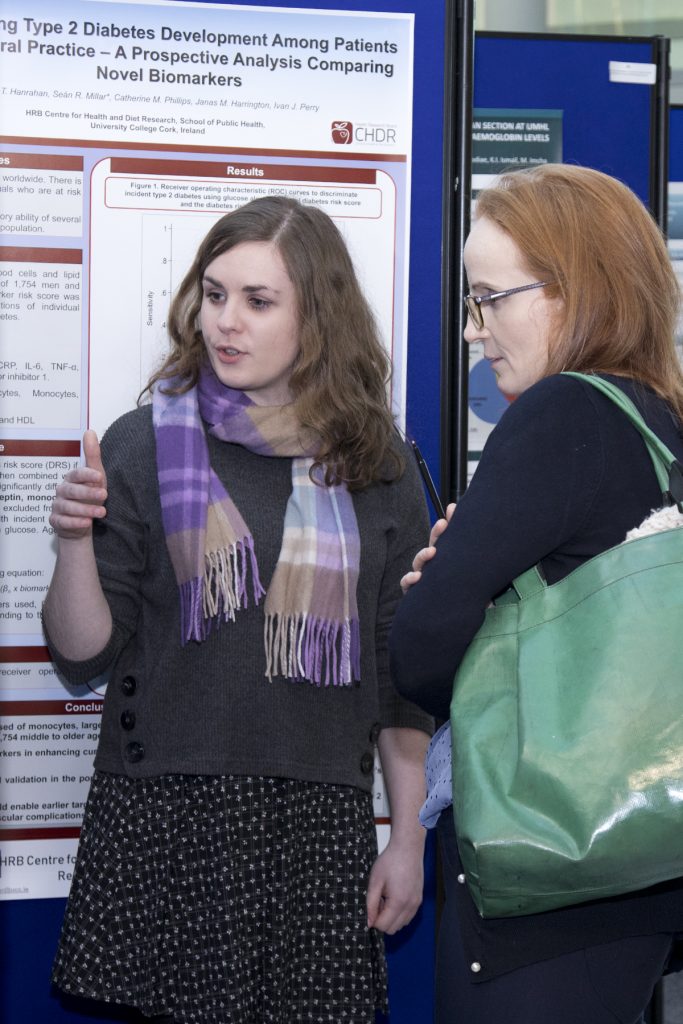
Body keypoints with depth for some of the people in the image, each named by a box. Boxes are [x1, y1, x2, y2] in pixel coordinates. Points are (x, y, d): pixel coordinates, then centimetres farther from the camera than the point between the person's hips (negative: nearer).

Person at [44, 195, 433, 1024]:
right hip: (160, 822, -1)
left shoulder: (379, 474, 5)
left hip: (320, 829, 1)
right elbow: (84, 658, -2)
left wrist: (408, 840, 7)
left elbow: (403, 680, 9)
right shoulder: (143, 447, 0)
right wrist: (75, 543, -19)